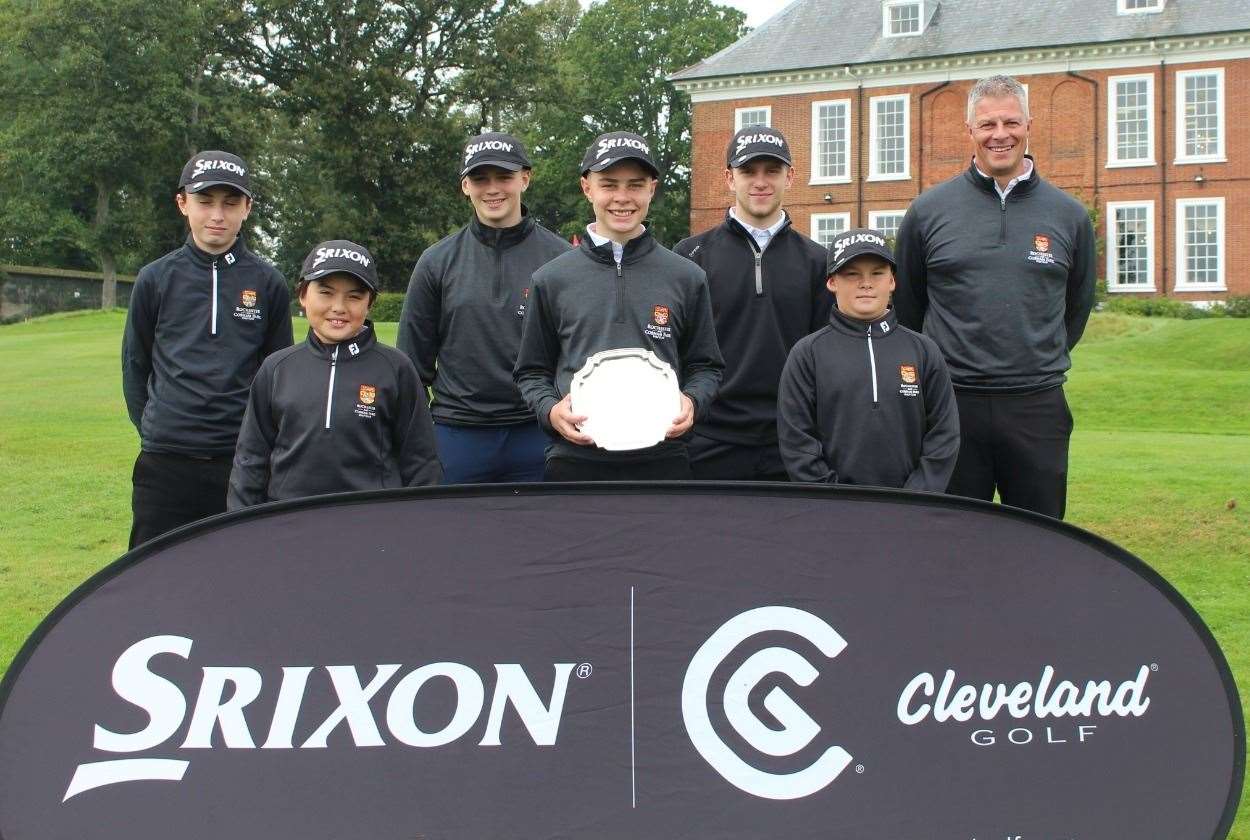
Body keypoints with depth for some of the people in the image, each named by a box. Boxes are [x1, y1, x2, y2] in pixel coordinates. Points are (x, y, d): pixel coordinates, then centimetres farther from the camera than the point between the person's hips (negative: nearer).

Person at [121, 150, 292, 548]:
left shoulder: (268, 283, 4)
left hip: (242, 460, 0)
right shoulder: (155, 279, 5)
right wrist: (153, 429, 9)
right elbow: (134, 366, 12)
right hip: (164, 466, 1)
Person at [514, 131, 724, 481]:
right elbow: (532, 371, 11)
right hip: (575, 460, 0)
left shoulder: (686, 278, 7)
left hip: (661, 460, 0)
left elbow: (706, 366, 12)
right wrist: (550, 409, -8)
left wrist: (692, 402, -8)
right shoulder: (552, 280, 7)